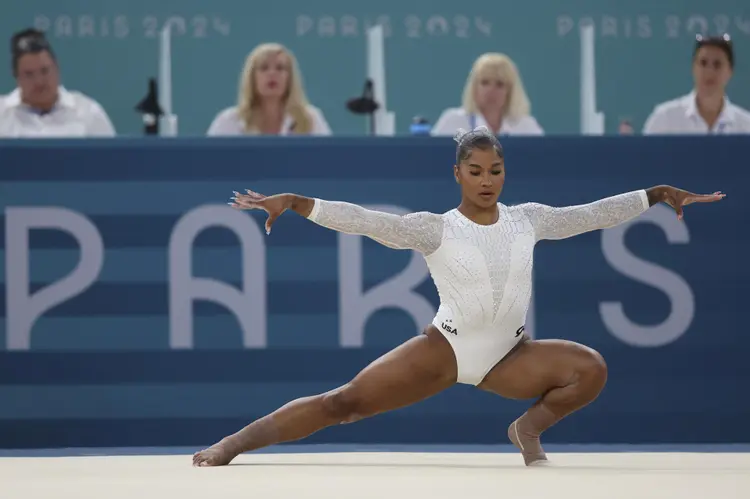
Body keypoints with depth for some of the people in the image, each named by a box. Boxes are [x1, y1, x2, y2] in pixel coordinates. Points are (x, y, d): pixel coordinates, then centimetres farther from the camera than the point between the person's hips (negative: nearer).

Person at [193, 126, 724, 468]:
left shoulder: (527, 219, 2)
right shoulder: (435, 229, -9)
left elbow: (591, 214, 7)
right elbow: (365, 220, -18)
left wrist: (659, 194, 6)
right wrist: (293, 202, -29)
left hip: (509, 356, 3)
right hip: (445, 349, -3)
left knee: (591, 368, -19)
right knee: (345, 402, -15)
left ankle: (529, 428, 6)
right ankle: (235, 443, -13)